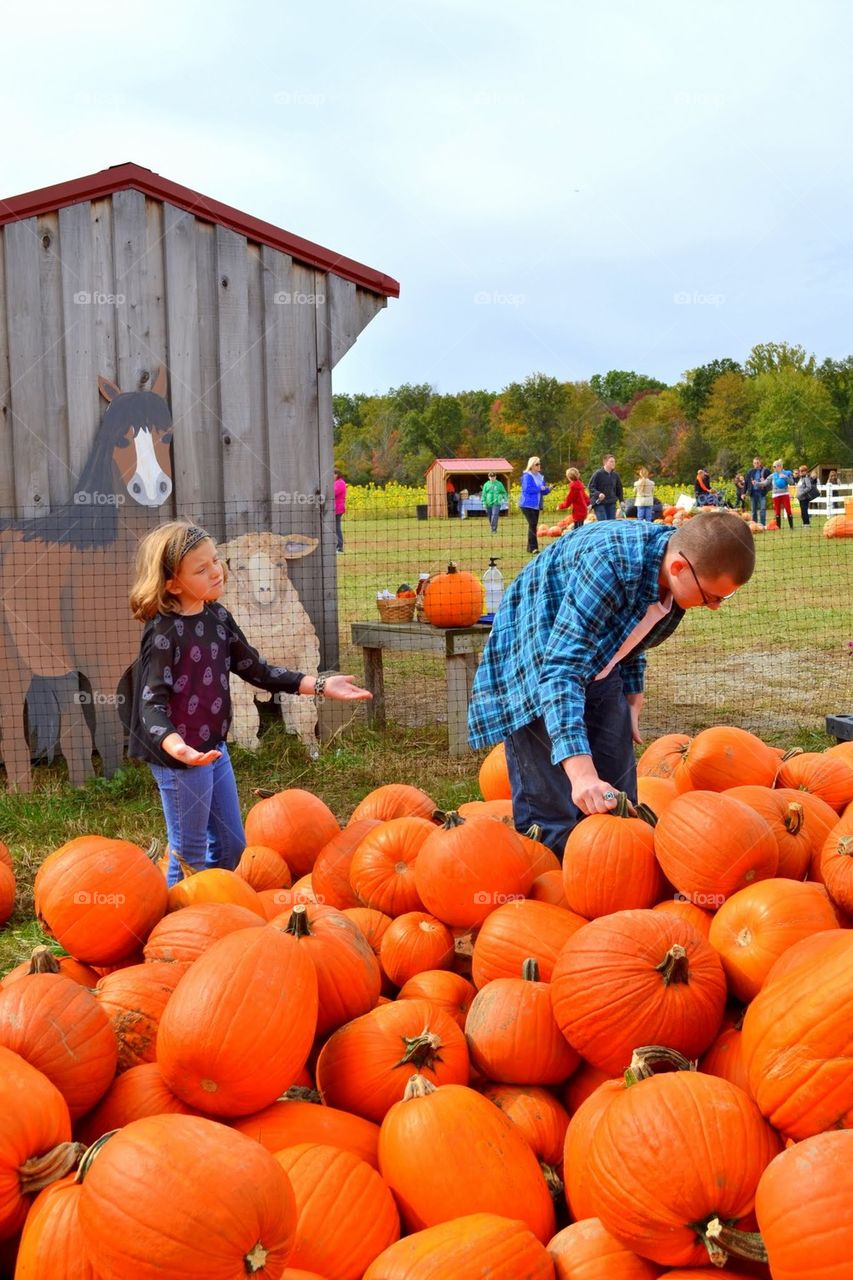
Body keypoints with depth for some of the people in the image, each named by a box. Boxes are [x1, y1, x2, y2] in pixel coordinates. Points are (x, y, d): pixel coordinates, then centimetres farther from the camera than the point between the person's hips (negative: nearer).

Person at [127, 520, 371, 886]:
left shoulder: (217, 617, 5)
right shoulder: (164, 631, -19)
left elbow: (256, 670, 11)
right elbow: (152, 701, -25)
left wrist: (318, 685, 4)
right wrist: (174, 745, -45)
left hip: (214, 748, 8)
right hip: (181, 756, -8)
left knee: (232, 844, 19)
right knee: (190, 857, 5)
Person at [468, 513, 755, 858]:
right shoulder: (611, 564, -35)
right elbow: (561, 669, -40)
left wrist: (632, 695, 7)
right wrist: (581, 770, -48)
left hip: (599, 674, 8)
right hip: (534, 672, -7)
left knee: (619, 800, 7)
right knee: (554, 818, -12)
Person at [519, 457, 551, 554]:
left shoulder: (540, 477, 14)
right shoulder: (527, 476, -9)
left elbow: (543, 491, 18)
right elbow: (527, 489, -21)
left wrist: (548, 489, -4)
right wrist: (540, 488, -17)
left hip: (536, 505, 8)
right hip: (527, 505, -8)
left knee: (533, 525, 10)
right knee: (532, 525, -15)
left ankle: (530, 547, 16)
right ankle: (533, 548, -17)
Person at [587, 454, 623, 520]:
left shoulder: (615, 475, 8)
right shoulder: (597, 474, -7)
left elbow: (619, 489, 19)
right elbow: (591, 487, -7)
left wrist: (621, 500, 10)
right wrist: (598, 494, -24)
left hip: (612, 504, 5)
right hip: (599, 503, -5)